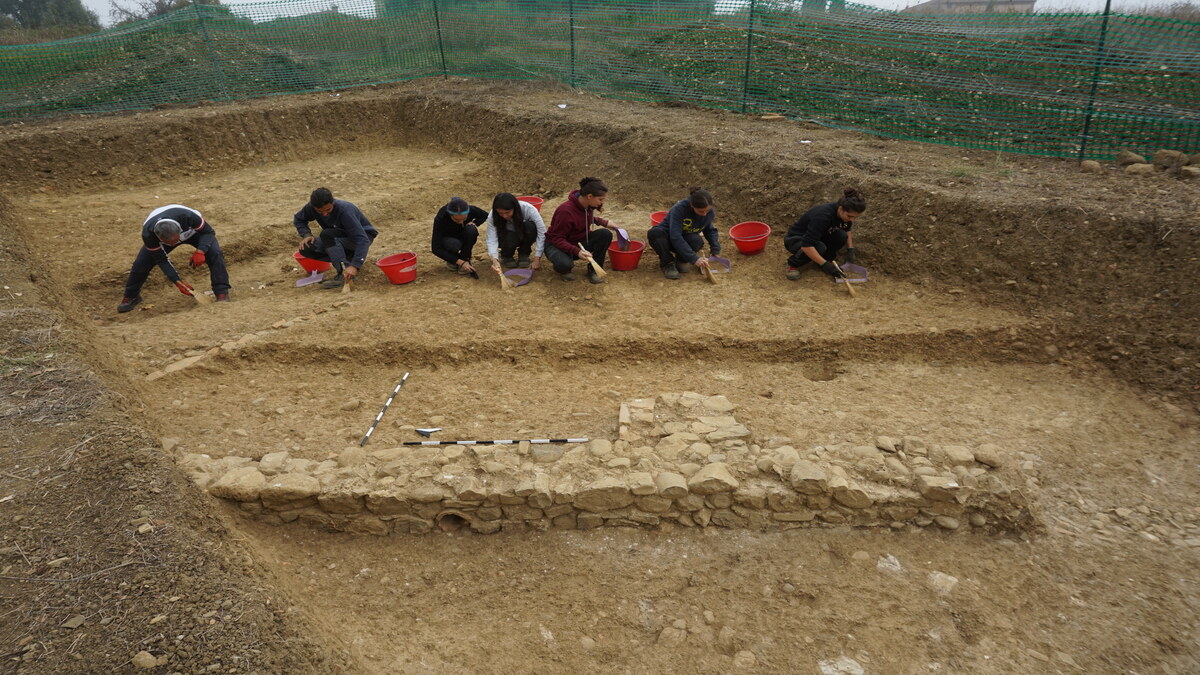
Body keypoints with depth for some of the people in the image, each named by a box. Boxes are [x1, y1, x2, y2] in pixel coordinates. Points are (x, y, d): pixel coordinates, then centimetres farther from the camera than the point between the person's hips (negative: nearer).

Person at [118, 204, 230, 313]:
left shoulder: (188, 216, -45)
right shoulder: (148, 234, -37)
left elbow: (208, 232, -26)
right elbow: (161, 260, -23)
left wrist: (200, 251, -43)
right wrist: (177, 282, -29)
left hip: (193, 231, -1)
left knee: (214, 253, -27)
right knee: (141, 263, -9)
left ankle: (222, 293, -17)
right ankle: (131, 296, 18)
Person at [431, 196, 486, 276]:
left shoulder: (471, 210, -25)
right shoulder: (440, 218, -33)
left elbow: (484, 215, 1)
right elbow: (436, 249, -30)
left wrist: (474, 224, -20)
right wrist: (460, 262, -34)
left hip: (463, 239, 2)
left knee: (471, 230, -31)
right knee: (455, 244, -37)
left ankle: (465, 259, -16)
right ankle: (451, 261, -4)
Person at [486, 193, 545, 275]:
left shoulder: (528, 209, -32)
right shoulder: (492, 217, -28)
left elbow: (542, 232, -31)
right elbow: (492, 240, -32)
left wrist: (537, 259, -34)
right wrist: (494, 260, -51)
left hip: (523, 235, 1)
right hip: (507, 237, 0)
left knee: (531, 226, -33)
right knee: (509, 240, -36)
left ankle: (524, 255, -7)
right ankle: (507, 256, 0)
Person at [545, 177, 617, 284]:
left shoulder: (588, 206, -7)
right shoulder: (566, 210, -30)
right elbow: (557, 239, -26)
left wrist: (604, 223, 7)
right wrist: (577, 251, -39)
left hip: (579, 241, 6)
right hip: (556, 245, -6)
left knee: (606, 234, -18)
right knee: (564, 264, -41)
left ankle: (593, 270, -5)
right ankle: (563, 270, -2)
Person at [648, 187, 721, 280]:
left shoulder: (709, 212, -14)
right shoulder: (679, 209, -31)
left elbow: (710, 230, 8)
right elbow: (675, 237, -38)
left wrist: (716, 251, -6)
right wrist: (694, 258, -43)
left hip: (685, 240, 4)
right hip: (668, 239, -3)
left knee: (697, 241, -34)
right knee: (654, 233, -39)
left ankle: (681, 260, -2)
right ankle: (668, 263, -16)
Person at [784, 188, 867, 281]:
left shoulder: (845, 213, -13)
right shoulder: (823, 216, -37)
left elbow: (847, 230, 11)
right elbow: (806, 245, -41)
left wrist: (850, 250, -2)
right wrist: (825, 264, -38)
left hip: (818, 238, 7)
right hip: (795, 239, -6)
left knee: (841, 236, -21)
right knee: (819, 247, -37)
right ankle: (793, 263, -11)